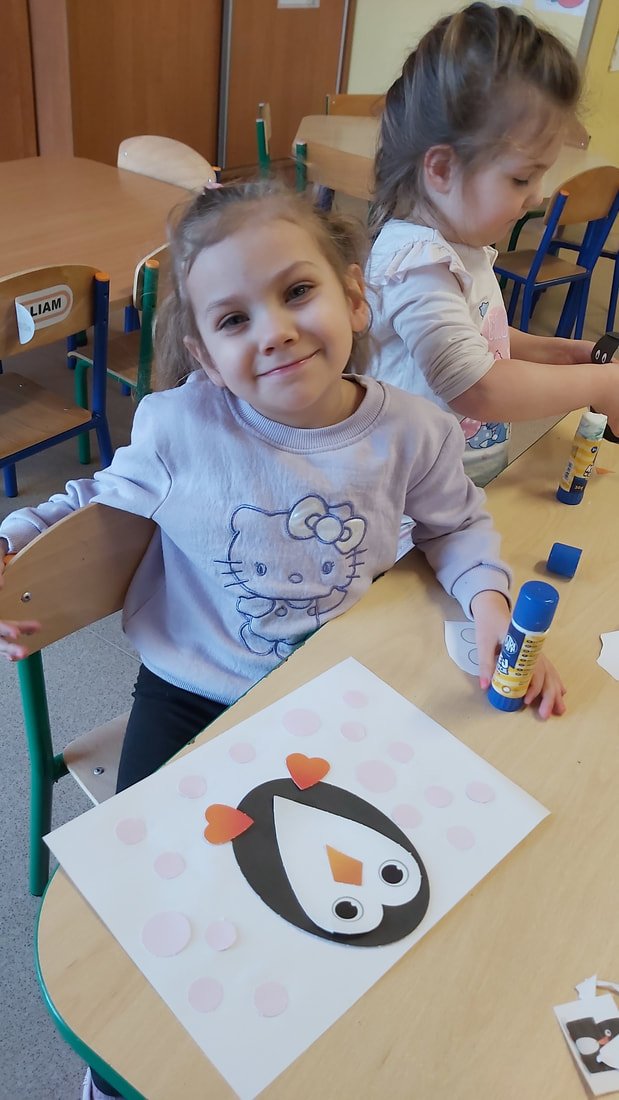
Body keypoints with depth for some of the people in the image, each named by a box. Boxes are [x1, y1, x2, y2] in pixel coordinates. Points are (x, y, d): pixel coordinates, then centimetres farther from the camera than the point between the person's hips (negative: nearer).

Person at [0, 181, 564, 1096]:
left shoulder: (411, 434, -13)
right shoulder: (178, 427, -18)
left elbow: (457, 523, 6)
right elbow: (95, 503, 1)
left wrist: (490, 601, -11)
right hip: (194, 697, -1)